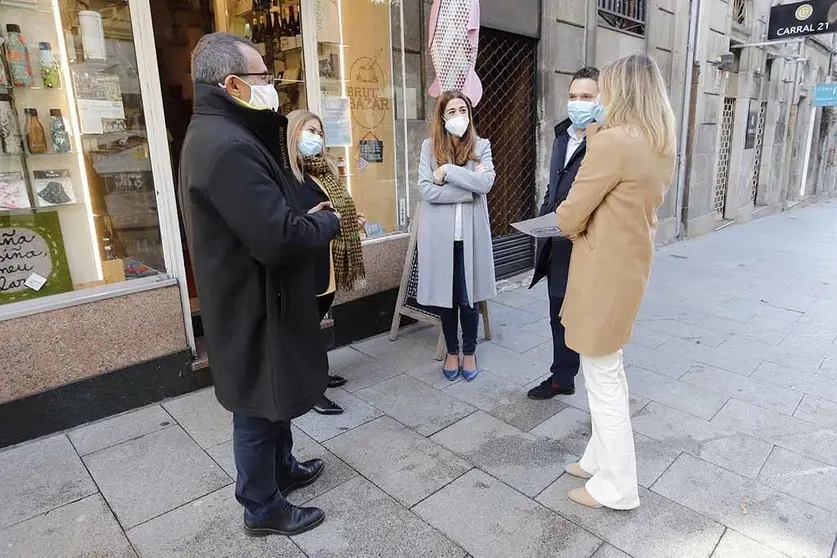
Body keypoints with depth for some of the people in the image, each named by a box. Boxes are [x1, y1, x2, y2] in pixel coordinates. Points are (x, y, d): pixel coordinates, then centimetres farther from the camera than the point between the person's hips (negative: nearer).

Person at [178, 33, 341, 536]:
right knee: (259, 409, 8)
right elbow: (278, 239, -31)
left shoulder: (217, 133, 10)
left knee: (274, 398, 24)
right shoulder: (228, 146, -26)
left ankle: (283, 468, 45)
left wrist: (307, 217, 1)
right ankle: (264, 509, 29)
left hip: (253, 297, 10)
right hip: (254, 306, -10)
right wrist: (328, 222, -13)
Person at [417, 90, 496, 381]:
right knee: (445, 296, 11)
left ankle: (469, 352, 27)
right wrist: (470, 188, -12)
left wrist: (448, 171, -15)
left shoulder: (481, 146, 4)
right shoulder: (429, 147, 2)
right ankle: (452, 352, 30)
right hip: (440, 234, 0)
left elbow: (486, 183, -13)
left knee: (469, 297, 7)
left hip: (471, 233, 0)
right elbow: (427, 191, -11)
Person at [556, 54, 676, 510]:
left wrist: (573, 228, 4)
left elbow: (569, 217, -17)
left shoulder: (612, 142, -21)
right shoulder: (661, 147, 8)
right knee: (609, 371, 20)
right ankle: (601, 458, 36)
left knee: (602, 378, 4)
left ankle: (616, 487, 21)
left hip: (602, 272, -9)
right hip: (630, 265, 9)